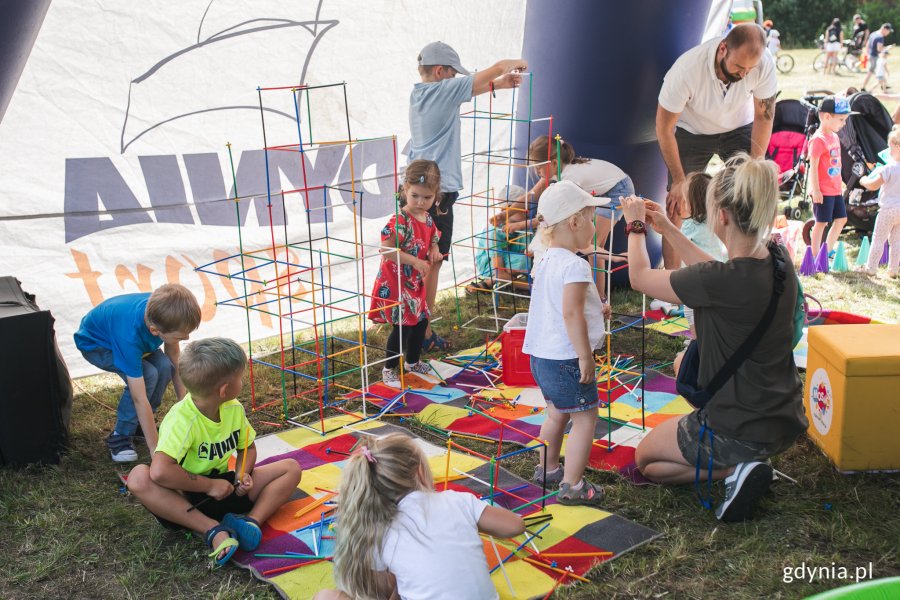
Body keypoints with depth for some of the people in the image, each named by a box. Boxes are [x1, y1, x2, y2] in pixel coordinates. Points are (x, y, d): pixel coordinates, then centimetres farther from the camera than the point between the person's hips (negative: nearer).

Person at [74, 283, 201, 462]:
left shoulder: (161, 310, -30)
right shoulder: (130, 335, -45)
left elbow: (173, 352, -9)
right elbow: (139, 398, -40)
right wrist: (155, 450, -35)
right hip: (95, 344, -6)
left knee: (165, 367, -18)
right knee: (147, 375, -27)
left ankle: (140, 423, 5)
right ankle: (120, 436, -9)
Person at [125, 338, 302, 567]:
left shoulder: (234, 409, -4)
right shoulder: (182, 419, -25)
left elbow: (248, 447, 13)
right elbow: (159, 472, -38)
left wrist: (243, 474, -9)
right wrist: (209, 485, -27)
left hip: (224, 487, 6)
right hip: (188, 498, -5)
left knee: (291, 468, -7)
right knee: (139, 477, -35)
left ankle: (251, 520, -28)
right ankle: (213, 529, -36)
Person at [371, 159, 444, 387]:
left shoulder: (428, 219, 3)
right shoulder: (400, 220, -24)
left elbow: (432, 241, 20)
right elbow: (386, 250, -29)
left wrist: (434, 252, -3)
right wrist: (415, 262, -29)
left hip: (415, 283, 8)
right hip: (395, 284, -8)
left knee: (421, 321, 17)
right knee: (402, 326, -5)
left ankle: (413, 362, 38)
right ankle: (389, 369, 12)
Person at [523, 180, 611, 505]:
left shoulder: (545, 261, 9)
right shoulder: (575, 265, -20)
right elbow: (571, 313, -27)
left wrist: (595, 310, 18)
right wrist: (586, 357, -23)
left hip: (540, 355, 10)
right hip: (566, 358, -9)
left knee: (557, 413, 25)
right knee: (585, 417, 1)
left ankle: (547, 468, 40)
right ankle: (572, 486, 1)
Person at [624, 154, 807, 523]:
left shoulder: (724, 281, -28)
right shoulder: (779, 263, -6)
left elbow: (640, 278, -12)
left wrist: (635, 227, 6)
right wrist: (667, 229, 20)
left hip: (740, 430, -7)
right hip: (784, 422, 7)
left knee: (645, 459, 21)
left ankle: (733, 468, -1)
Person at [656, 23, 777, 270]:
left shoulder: (764, 64, -29)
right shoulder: (687, 69, -36)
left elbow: (764, 115, -11)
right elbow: (664, 128, -23)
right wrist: (679, 181, -20)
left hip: (739, 128, 2)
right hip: (692, 131, -2)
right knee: (677, 205, -9)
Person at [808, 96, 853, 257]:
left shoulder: (834, 137, 11)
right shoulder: (818, 140, -17)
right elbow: (813, 166, -19)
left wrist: (840, 184, 21)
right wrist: (815, 190, -20)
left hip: (835, 189, 9)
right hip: (823, 191, -9)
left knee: (841, 219, 14)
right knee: (821, 223, -3)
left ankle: (828, 251, 25)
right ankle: (815, 256, 6)